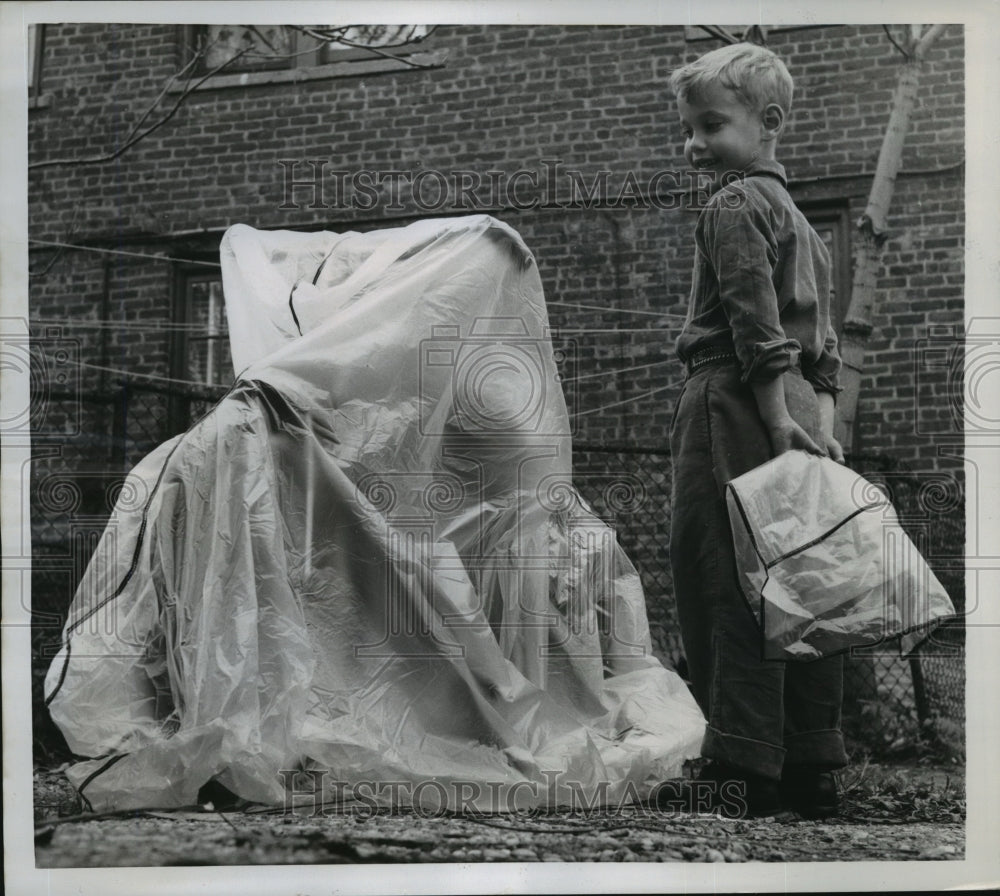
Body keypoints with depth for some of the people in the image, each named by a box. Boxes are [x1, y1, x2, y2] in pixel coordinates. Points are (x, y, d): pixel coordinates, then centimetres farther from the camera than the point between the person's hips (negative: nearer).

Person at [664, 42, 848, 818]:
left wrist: (777, 419, -18)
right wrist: (820, 425, 14)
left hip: (737, 408, -9)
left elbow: (757, 326, -15)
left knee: (728, 588, -8)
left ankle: (747, 771, -9)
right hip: (796, 410, 9)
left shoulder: (733, 207, -5)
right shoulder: (802, 221, 24)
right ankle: (813, 769, 13)